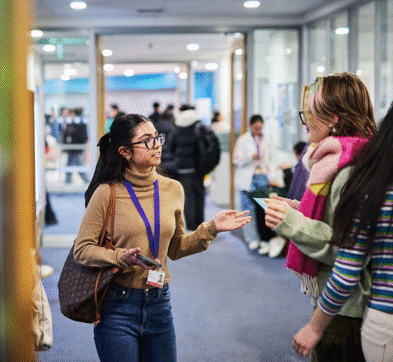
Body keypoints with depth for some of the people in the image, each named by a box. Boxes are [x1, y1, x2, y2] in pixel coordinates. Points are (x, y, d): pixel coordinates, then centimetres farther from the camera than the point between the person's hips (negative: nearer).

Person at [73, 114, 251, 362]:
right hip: (117, 307, -4)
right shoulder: (108, 193, -9)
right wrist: (123, 258, -22)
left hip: (159, 304, 4)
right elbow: (82, 250, -8)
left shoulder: (173, 189, 4)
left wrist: (211, 228, 1)